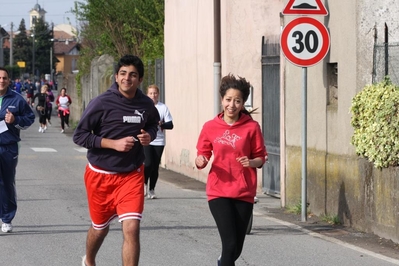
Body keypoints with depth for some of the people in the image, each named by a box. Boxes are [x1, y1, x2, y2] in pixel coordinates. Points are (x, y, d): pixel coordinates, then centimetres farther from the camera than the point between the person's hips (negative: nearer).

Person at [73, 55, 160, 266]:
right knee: (100, 227, 17)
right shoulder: (102, 103, -15)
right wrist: (114, 143, -21)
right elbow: (79, 135, -13)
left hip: (132, 175, 2)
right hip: (100, 175, -2)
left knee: (132, 229, -14)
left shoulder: (146, 104, -3)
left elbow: (153, 124, 20)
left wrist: (149, 135, -4)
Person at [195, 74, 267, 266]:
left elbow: (261, 158, 4)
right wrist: (200, 161, -15)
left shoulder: (252, 127, -3)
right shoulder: (210, 127, -1)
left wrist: (251, 162, -17)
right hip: (219, 192, -1)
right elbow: (202, 155, 8)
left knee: (237, 248, 11)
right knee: (230, 243, -16)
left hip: (244, 193, 1)